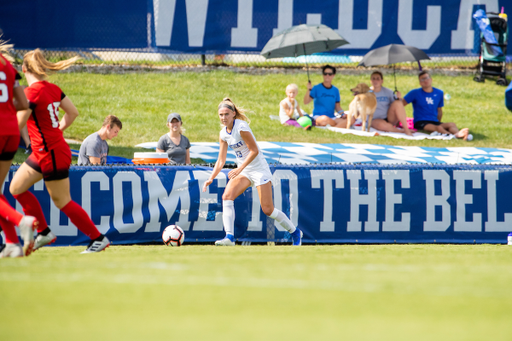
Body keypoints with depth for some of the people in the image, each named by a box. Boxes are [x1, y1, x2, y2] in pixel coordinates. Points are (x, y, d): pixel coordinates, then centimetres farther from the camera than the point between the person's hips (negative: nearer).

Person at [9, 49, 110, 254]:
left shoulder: (32, 92, -20)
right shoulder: (53, 89, 5)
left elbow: (17, 124, -21)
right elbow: (73, 112, 13)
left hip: (51, 154, -9)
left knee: (62, 202, 1)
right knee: (16, 188, 14)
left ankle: (98, 238, 7)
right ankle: (44, 232, 17)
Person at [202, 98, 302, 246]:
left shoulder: (241, 127, -18)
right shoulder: (223, 134, 4)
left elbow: (254, 150, -18)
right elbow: (221, 160, 9)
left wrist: (239, 169, -25)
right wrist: (211, 178, -2)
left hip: (259, 169, -7)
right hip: (243, 172, 7)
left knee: (267, 209, -6)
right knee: (227, 196, -18)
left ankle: (295, 232, 16)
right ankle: (229, 237, -21)